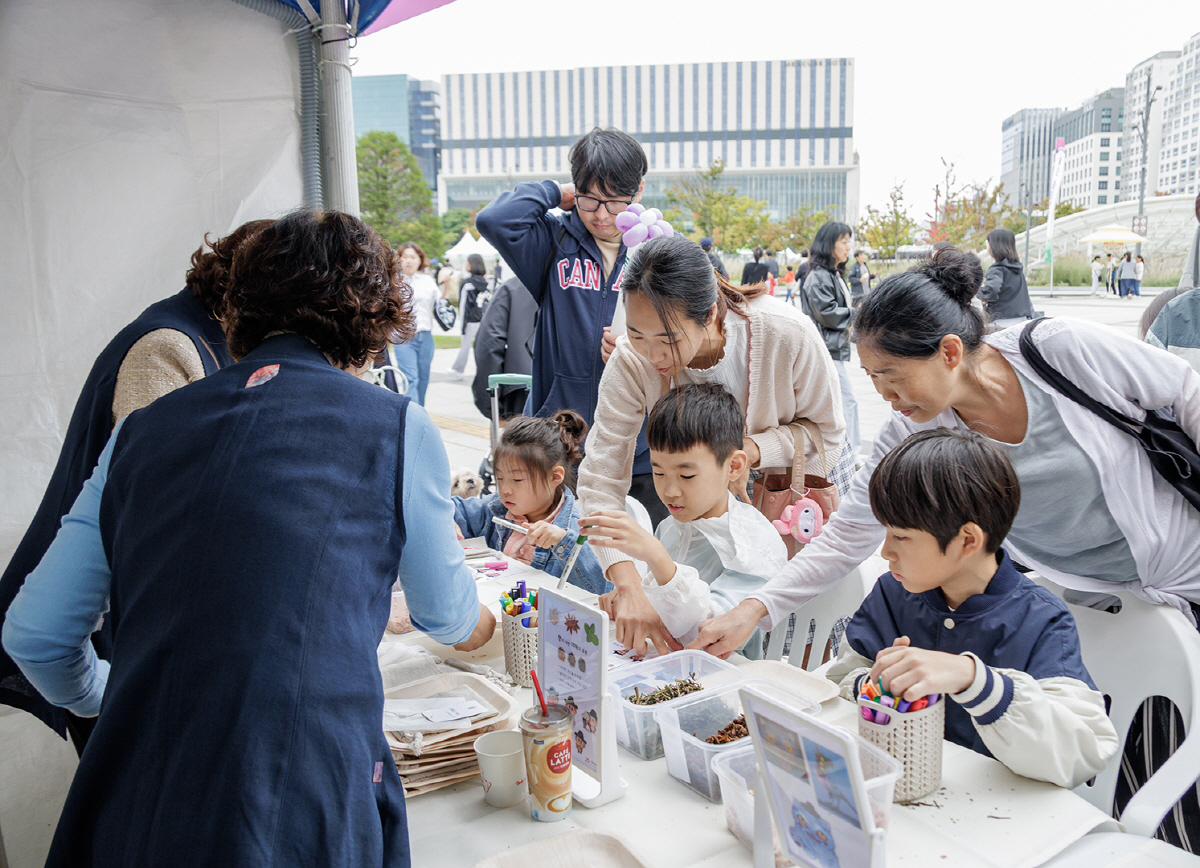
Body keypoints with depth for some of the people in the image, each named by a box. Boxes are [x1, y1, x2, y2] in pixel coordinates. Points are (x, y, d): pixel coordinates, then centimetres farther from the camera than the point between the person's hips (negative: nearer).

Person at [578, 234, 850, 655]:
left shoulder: (787, 335, -37)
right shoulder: (632, 361, -31)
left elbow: (827, 432, -19)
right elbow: (601, 479, -32)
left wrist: (750, 450, -39)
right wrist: (628, 587, -46)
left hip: (805, 474, -1)